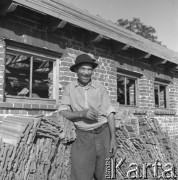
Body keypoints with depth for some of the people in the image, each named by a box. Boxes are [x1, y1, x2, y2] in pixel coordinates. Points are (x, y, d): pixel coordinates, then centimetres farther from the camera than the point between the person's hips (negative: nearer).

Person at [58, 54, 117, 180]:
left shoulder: (99, 87, 0)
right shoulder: (70, 88, 0)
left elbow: (109, 113, -1)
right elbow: (62, 112, -6)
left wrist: (113, 138, -7)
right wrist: (82, 113, -21)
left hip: (102, 134, 1)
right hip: (82, 137, -1)